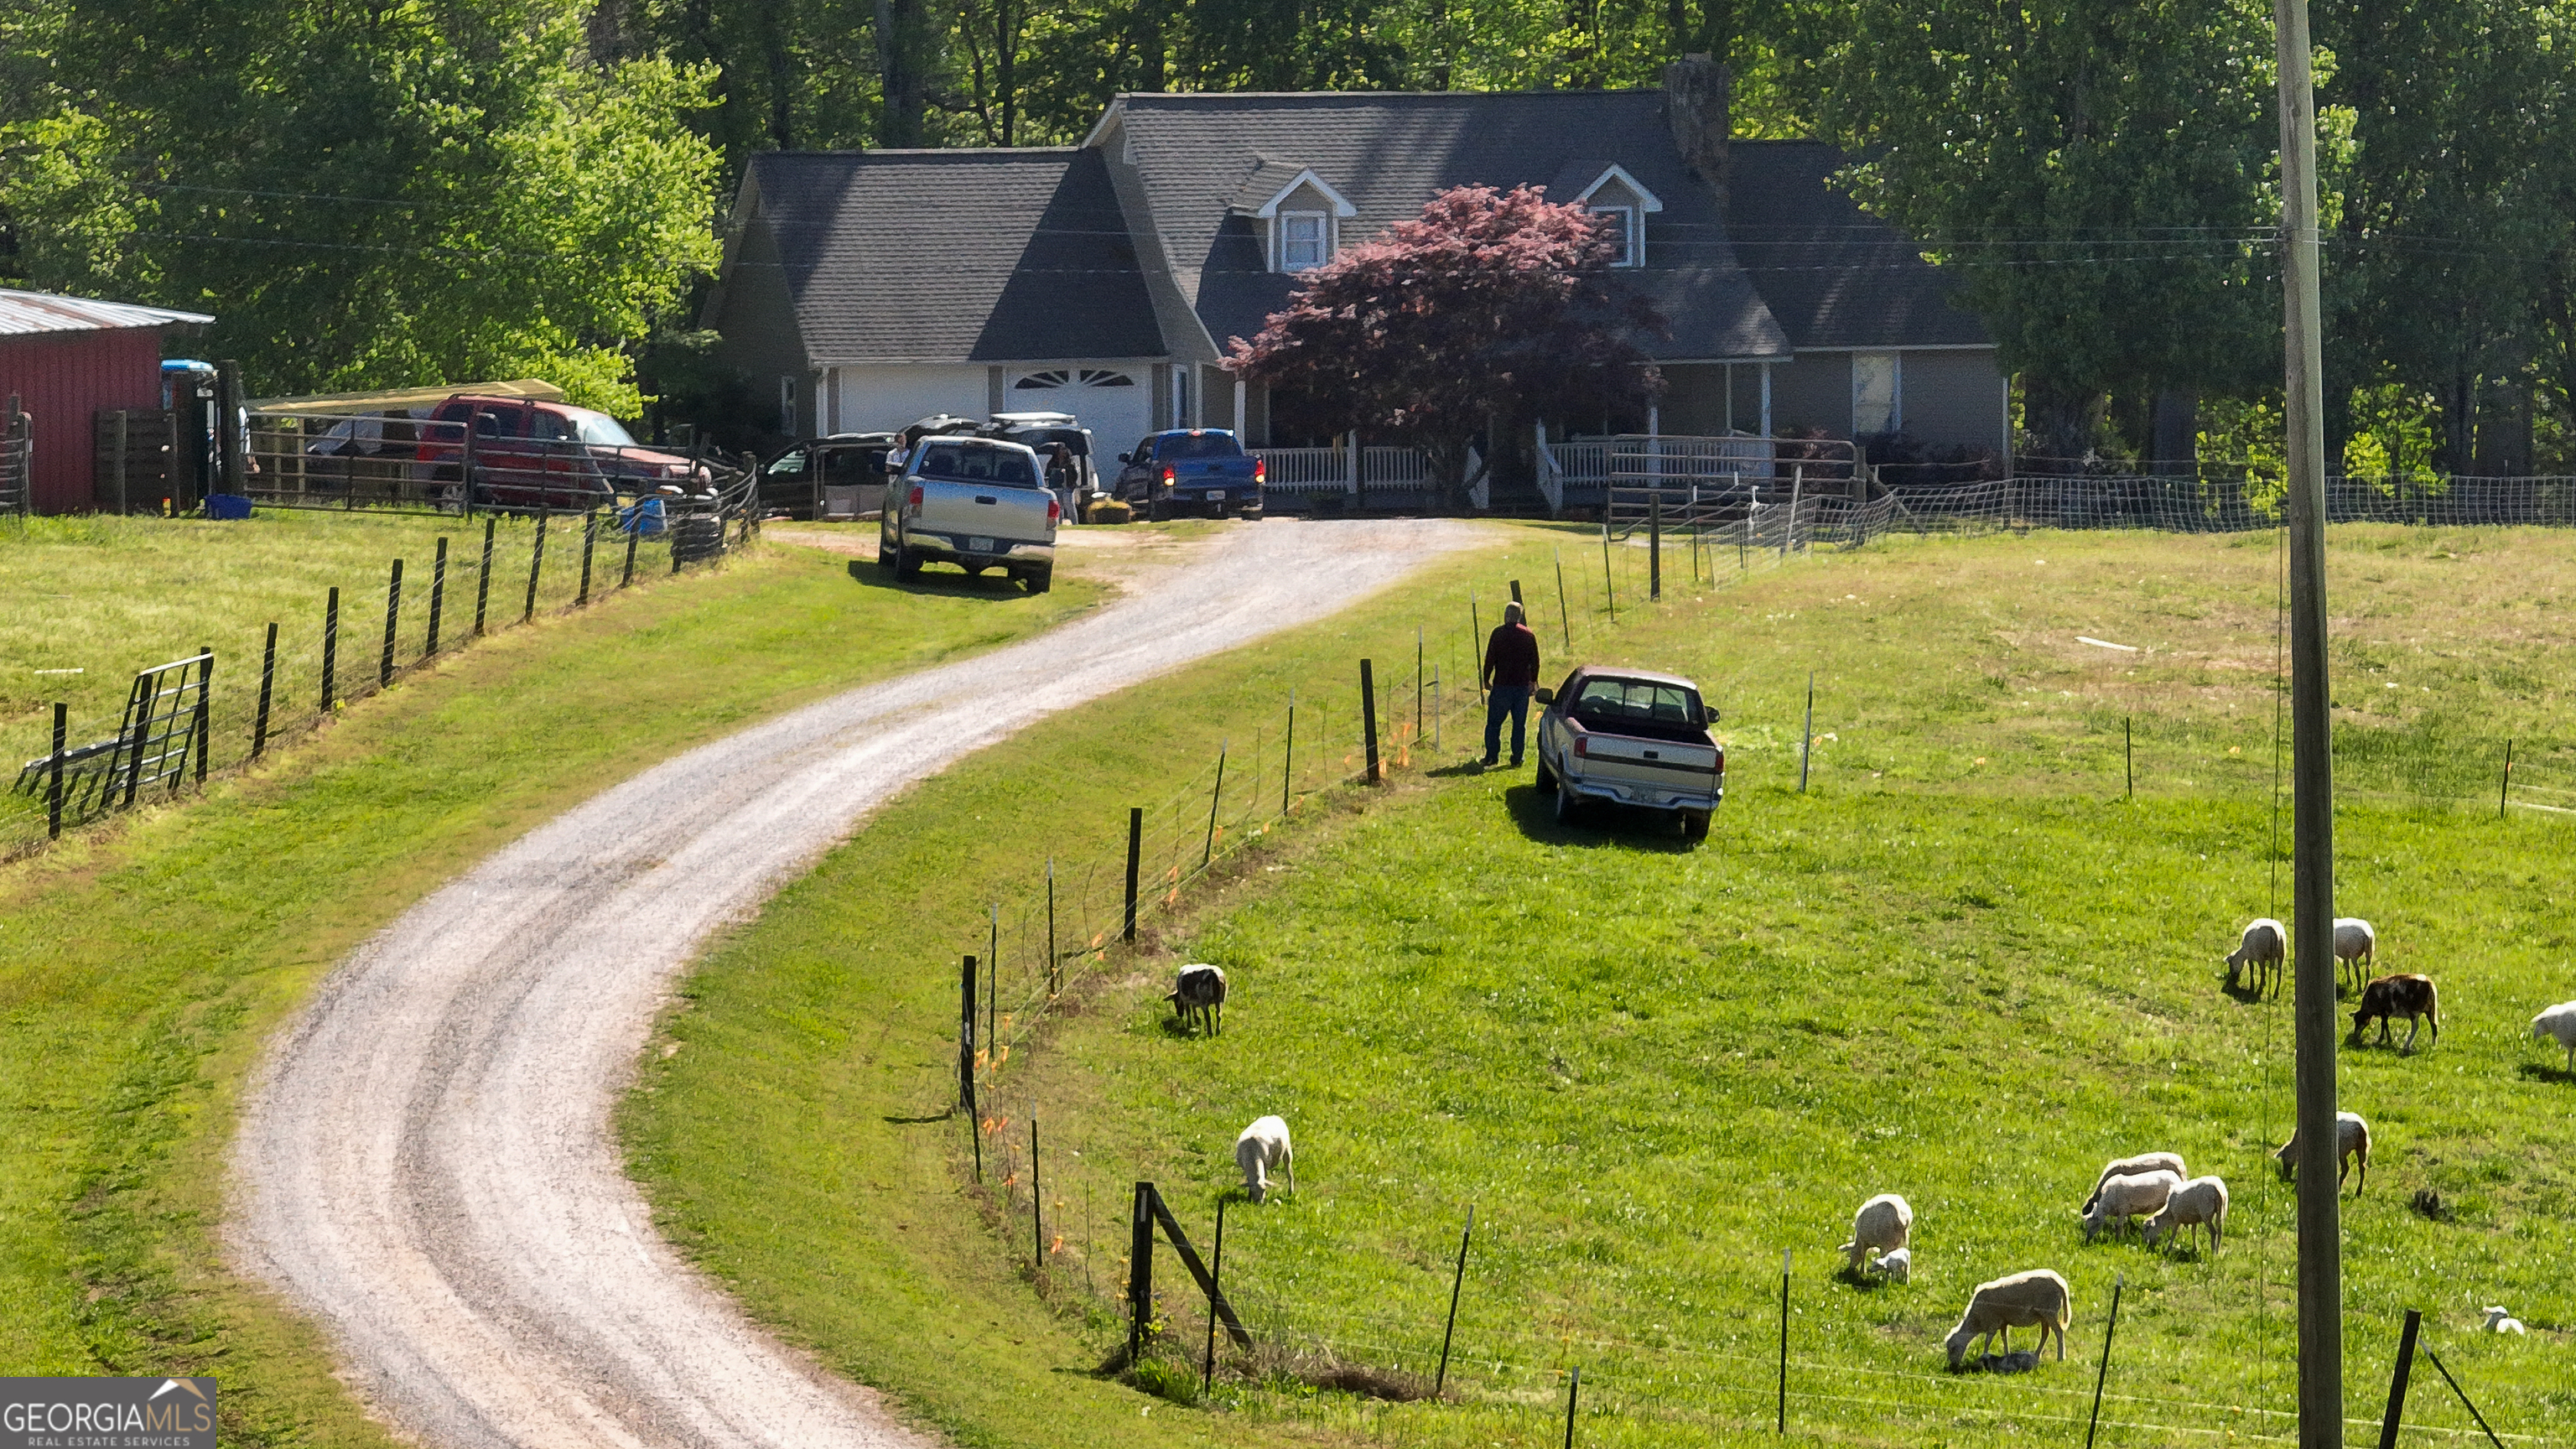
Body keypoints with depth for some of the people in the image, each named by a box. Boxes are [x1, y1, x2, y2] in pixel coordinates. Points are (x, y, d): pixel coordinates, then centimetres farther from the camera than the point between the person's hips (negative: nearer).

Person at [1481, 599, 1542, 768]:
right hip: (1523, 685, 3)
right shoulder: (1528, 635, 4)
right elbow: (1535, 660, 10)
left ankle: (1491, 756, 2)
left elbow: (1490, 659, -7)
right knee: (1519, 724, 9)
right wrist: (1534, 680, 21)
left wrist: (1486, 680, 4)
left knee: (1494, 722, 5)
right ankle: (1517, 759, 9)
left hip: (1502, 685, -3)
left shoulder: (1499, 633, -7)